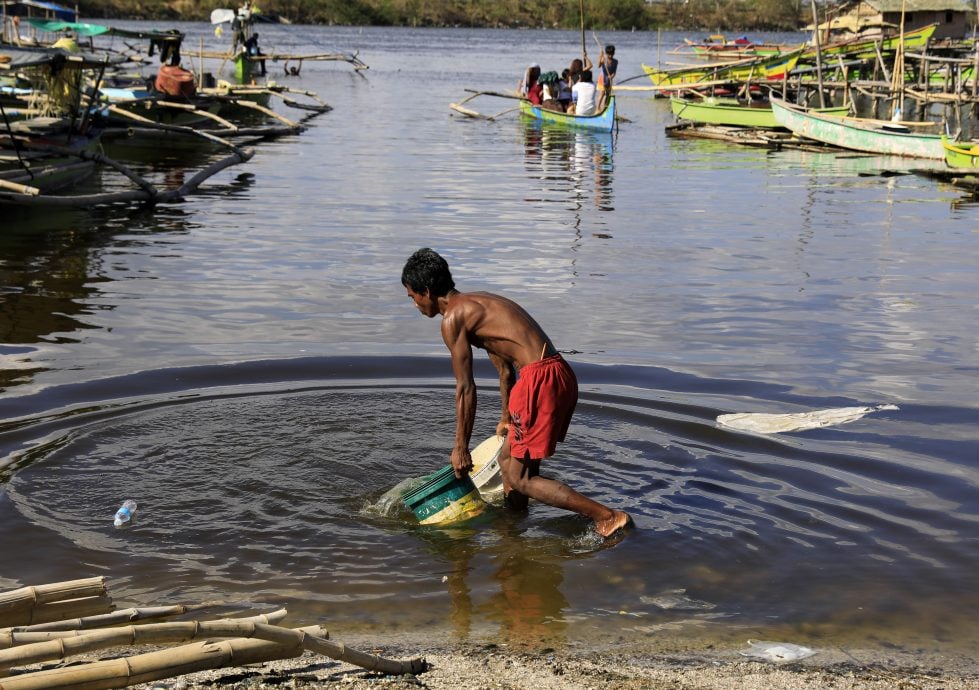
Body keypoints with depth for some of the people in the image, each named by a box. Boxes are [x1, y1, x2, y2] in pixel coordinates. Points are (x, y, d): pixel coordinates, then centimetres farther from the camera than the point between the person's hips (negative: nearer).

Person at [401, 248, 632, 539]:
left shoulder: (452, 317, -5)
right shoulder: (479, 302, 24)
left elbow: (466, 388, -5)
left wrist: (460, 447, 2)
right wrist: (507, 418, 46)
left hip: (541, 378, -10)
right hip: (561, 374, 10)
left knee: (520, 479, -3)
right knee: (507, 459, 21)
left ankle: (609, 517, -5)